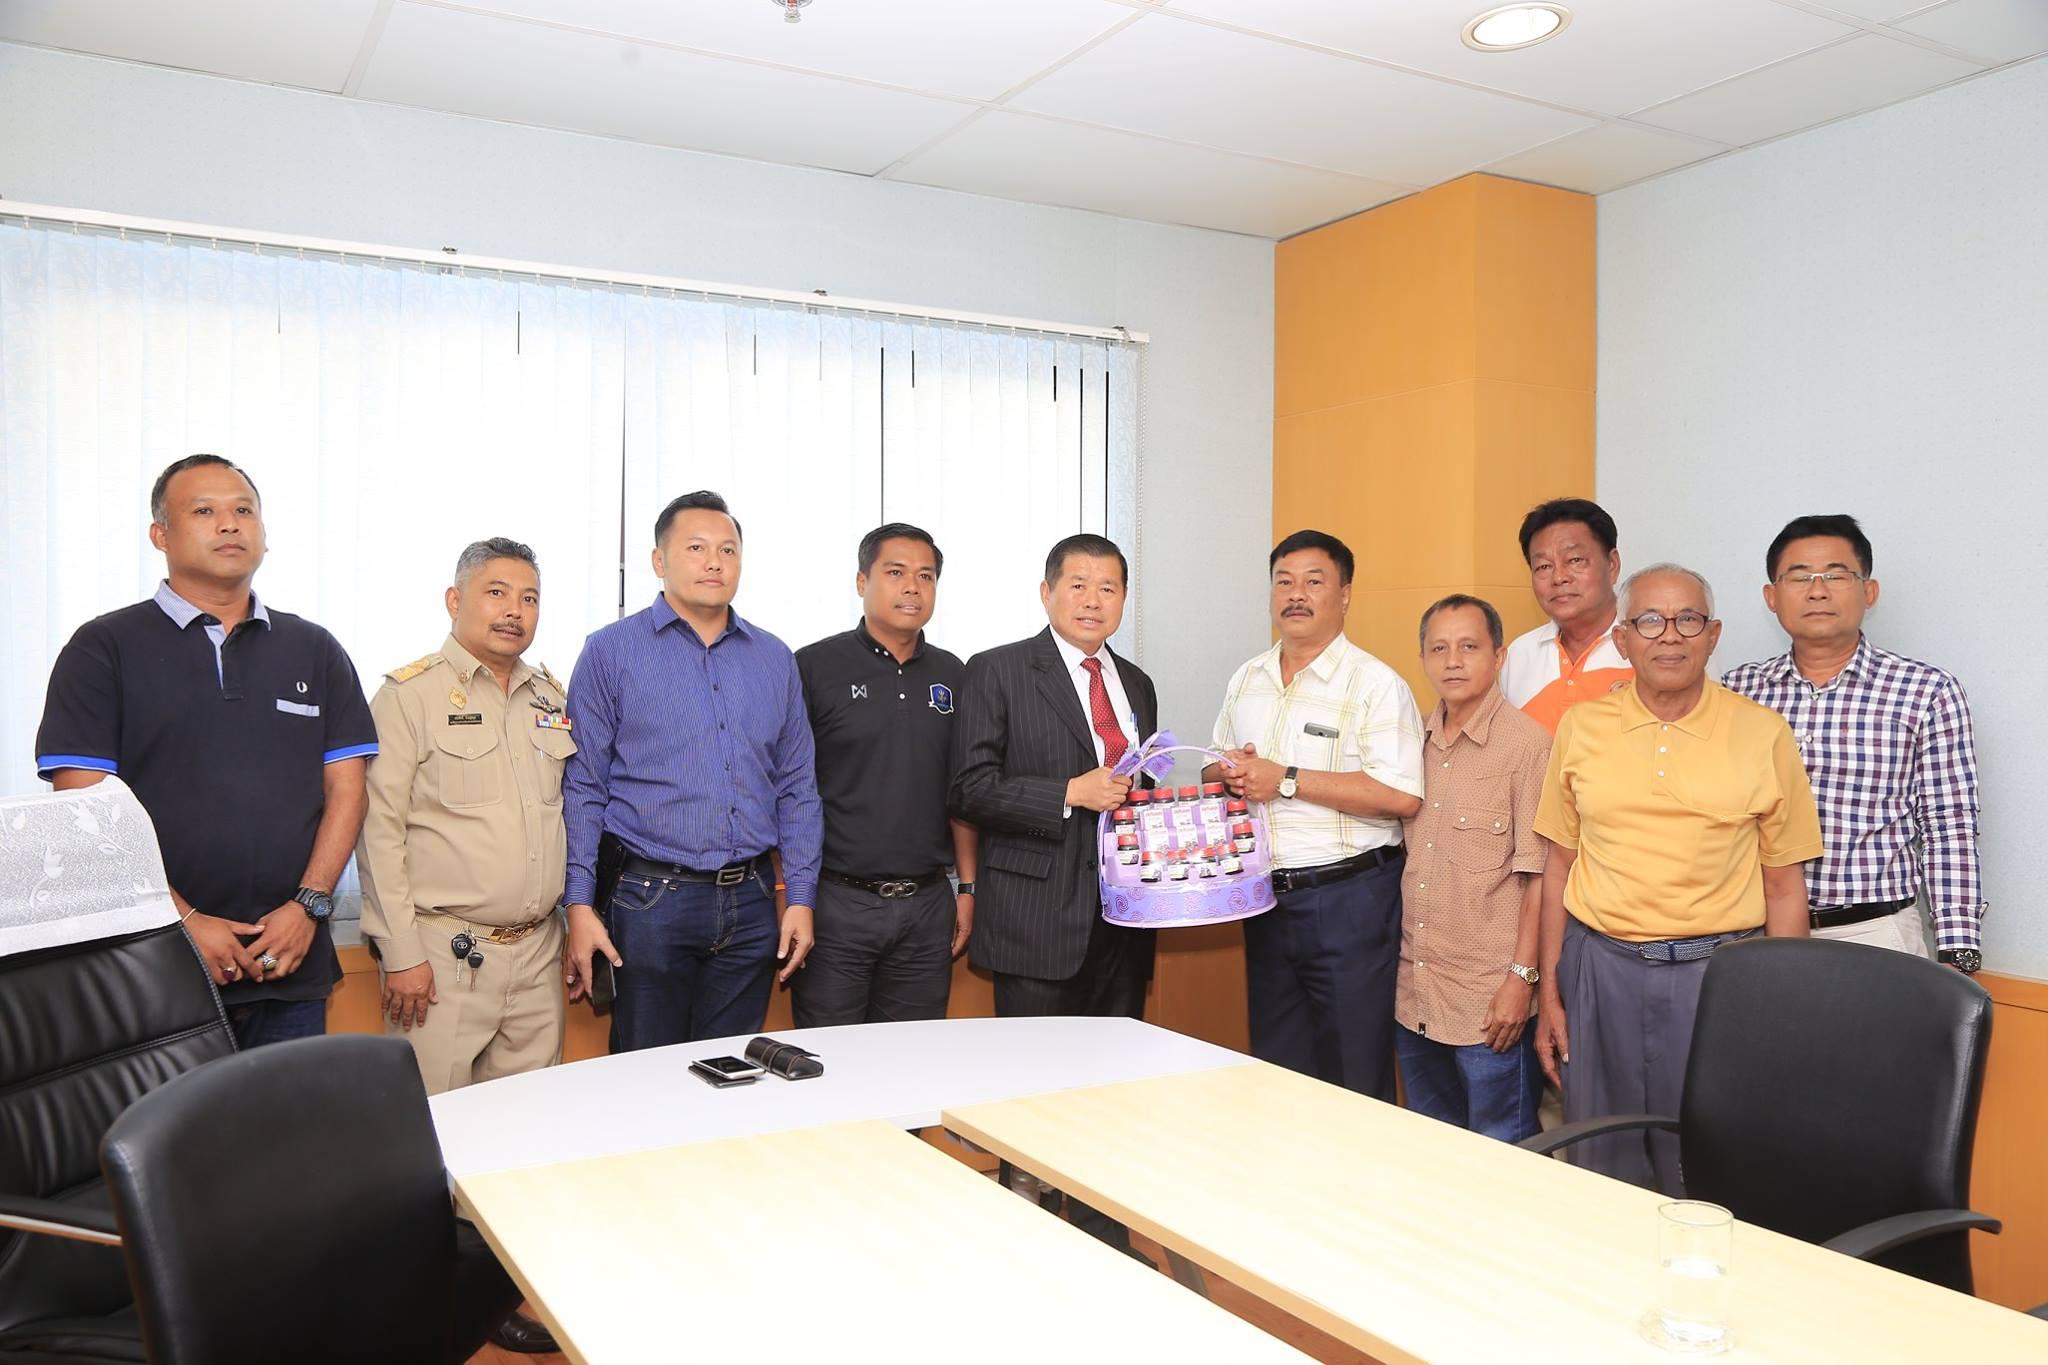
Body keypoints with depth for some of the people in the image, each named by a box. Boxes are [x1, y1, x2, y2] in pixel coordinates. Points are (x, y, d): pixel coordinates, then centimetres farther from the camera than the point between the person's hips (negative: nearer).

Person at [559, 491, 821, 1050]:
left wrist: (801, 897, 5)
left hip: (751, 902, 4)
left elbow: (797, 788, 11)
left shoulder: (774, 658, 10)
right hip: (650, 899, -3)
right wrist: (579, 905, -8)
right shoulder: (611, 652, 0)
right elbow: (581, 789, -2)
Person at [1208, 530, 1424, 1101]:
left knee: (1355, 1082, 3)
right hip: (1266, 897, 6)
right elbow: (1217, 769, 20)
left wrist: (1285, 780, -19)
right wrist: (1230, 775, -5)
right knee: (1275, 1070, 16)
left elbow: (1401, 796, -19)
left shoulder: (1375, 683, -9)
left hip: (1348, 898, -6)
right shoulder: (1246, 679, 12)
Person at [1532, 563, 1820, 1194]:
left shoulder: (1763, 734, -1)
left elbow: (1784, 887, 3)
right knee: (1604, 1171, 12)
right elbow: (1559, 865, 8)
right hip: (1600, 968, 2)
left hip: (1717, 972, -1)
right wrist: (1549, 992, 7)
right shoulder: (1581, 727, 4)